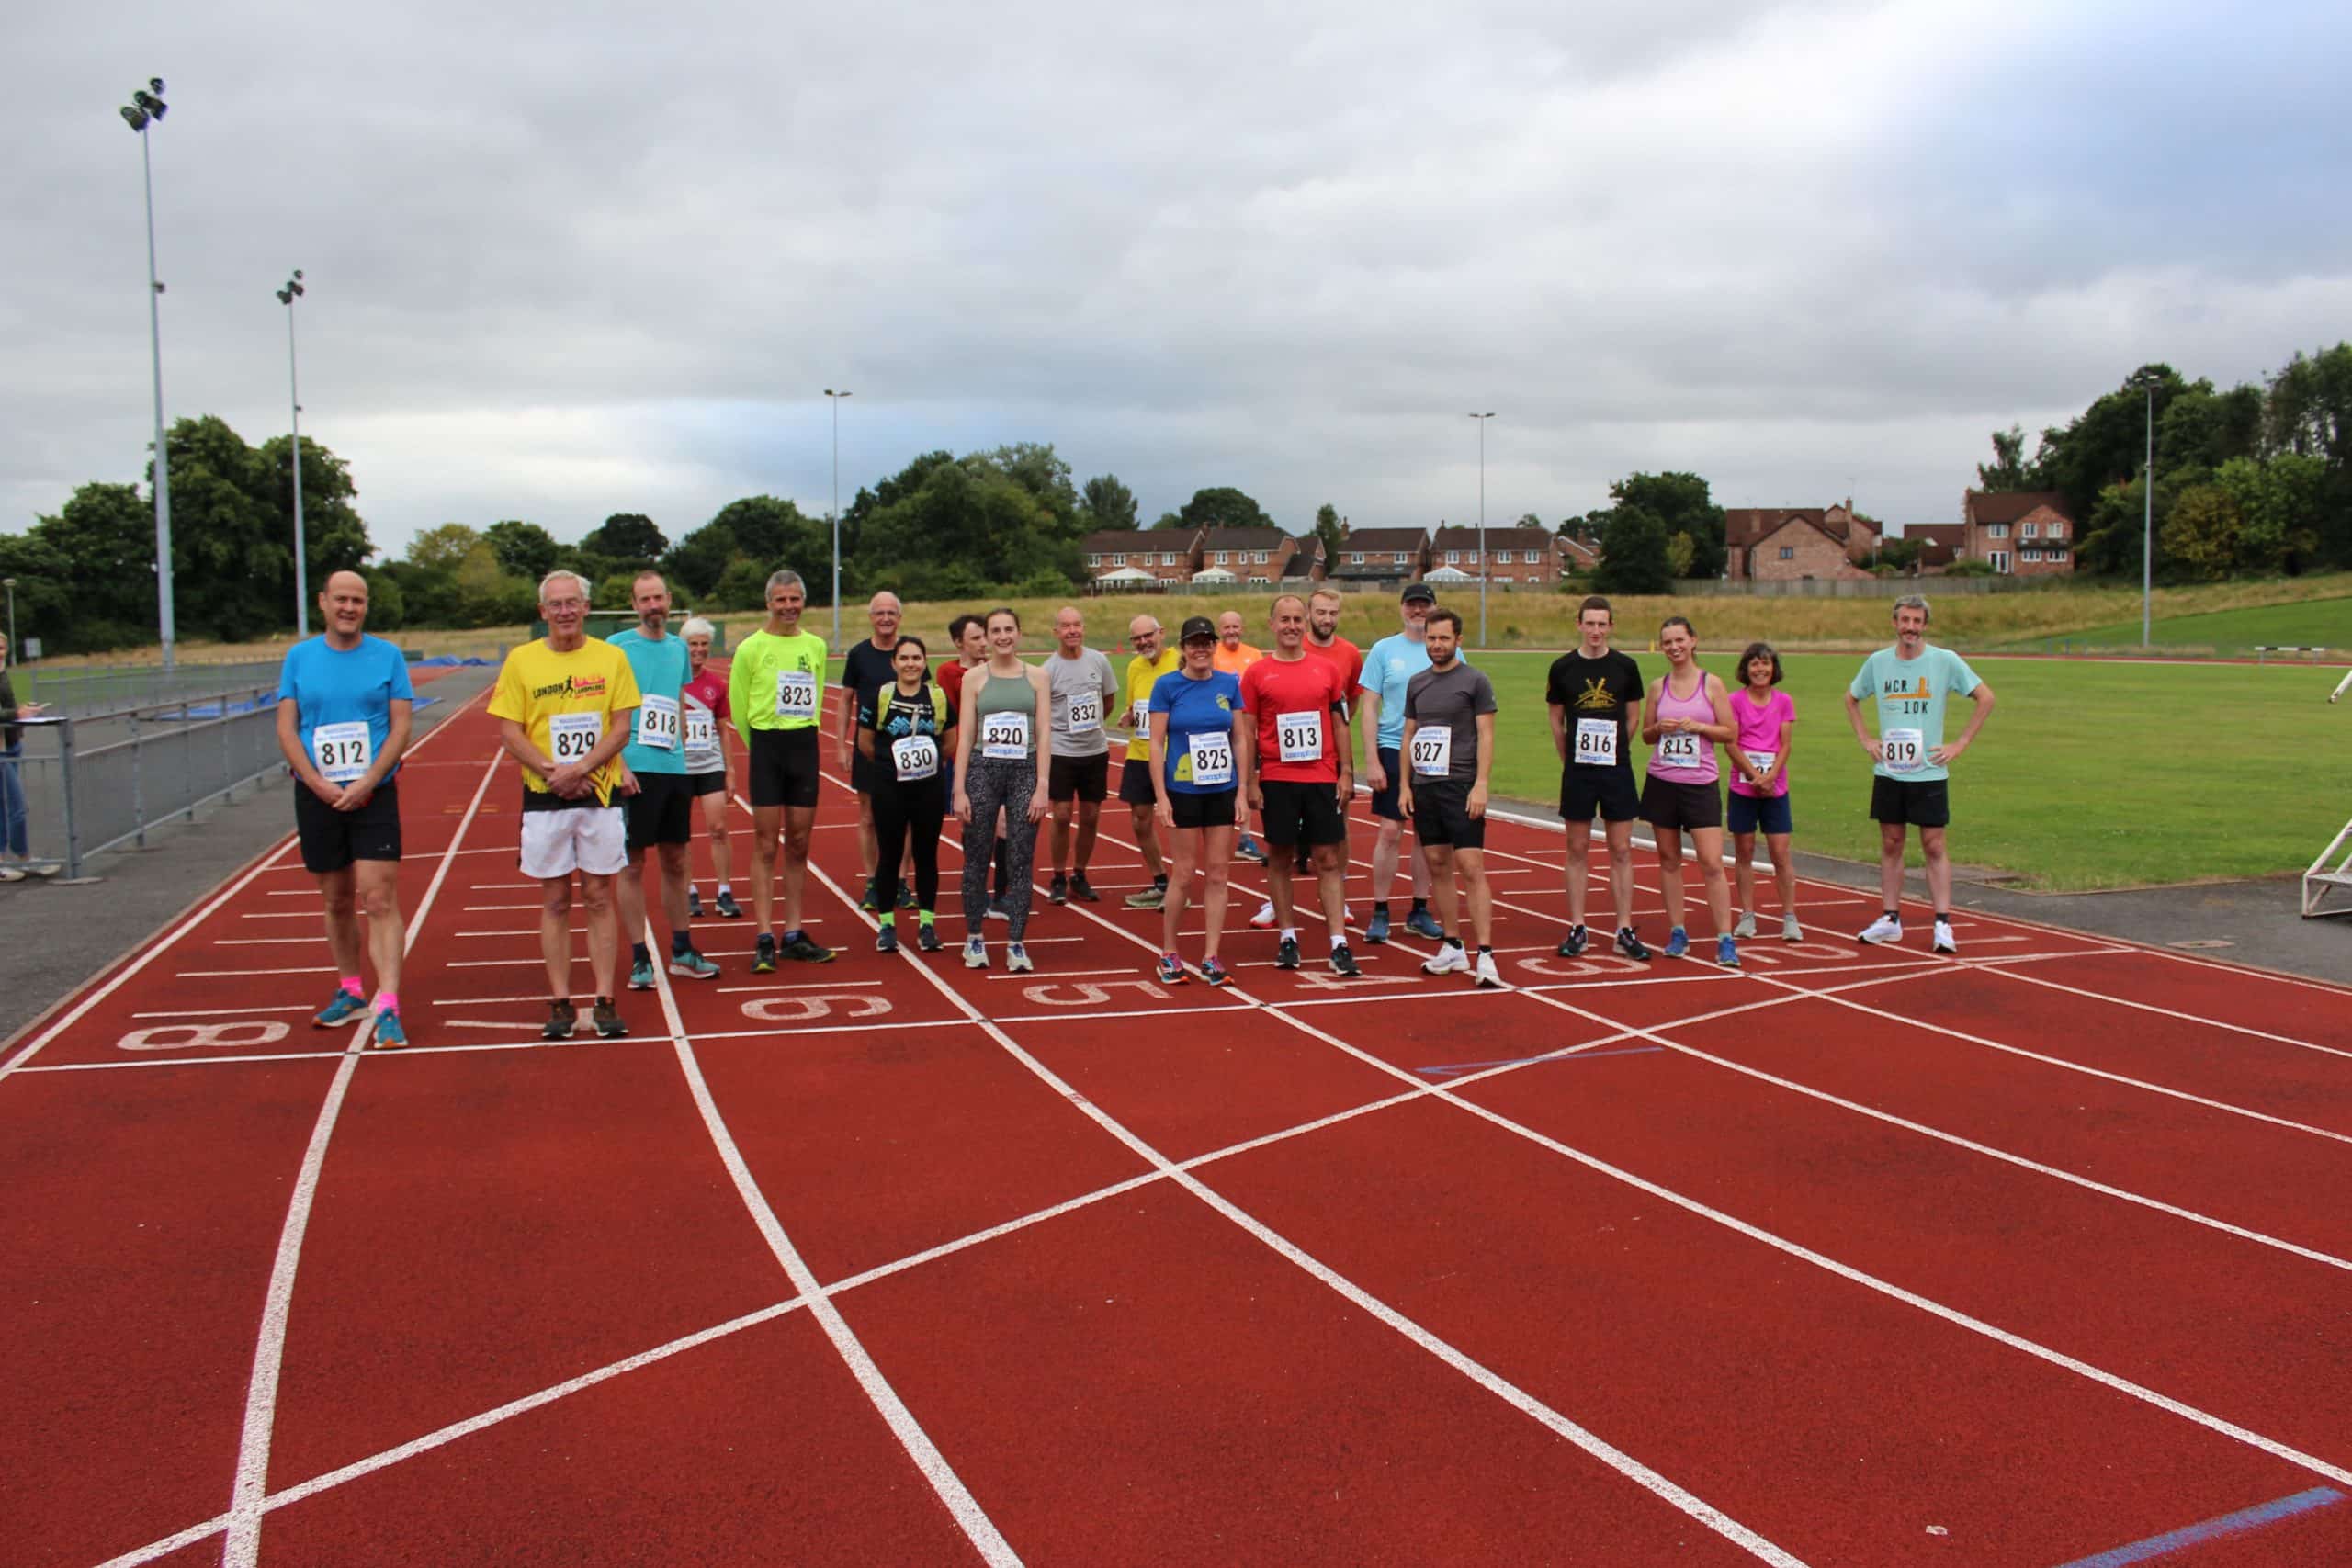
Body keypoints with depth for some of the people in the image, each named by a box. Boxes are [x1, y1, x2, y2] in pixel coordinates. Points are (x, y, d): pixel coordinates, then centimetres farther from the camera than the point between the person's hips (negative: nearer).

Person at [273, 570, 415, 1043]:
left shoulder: (388, 656, 1)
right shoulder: (299, 657, 6)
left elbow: (401, 727, -3)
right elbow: (286, 728, 3)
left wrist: (365, 784, -14)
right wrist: (321, 785, -10)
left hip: (374, 795, -2)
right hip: (317, 796, 3)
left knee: (379, 900, -10)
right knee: (336, 901, 12)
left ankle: (387, 1007, -12)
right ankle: (350, 991, 28)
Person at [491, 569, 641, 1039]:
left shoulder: (611, 657, 2)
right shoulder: (521, 660, 2)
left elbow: (622, 727, -2)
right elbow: (509, 732, -1)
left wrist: (579, 769, -15)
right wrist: (552, 772, -15)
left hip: (599, 793, 0)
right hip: (544, 797, 0)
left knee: (599, 898, 4)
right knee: (555, 902, 5)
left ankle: (604, 1001, 8)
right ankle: (560, 1003, 11)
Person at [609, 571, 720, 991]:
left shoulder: (679, 648, 12)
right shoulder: (617, 646, -4)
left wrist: (681, 754, 14)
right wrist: (619, 765, -16)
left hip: (674, 769, 5)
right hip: (635, 770, -5)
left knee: (675, 862, 12)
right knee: (634, 865, 0)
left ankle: (682, 951, 22)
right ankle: (639, 959, 7)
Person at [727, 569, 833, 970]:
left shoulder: (816, 646, 9)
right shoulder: (751, 647, -4)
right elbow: (738, 707, 0)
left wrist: (801, 737, 10)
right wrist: (764, 745, 5)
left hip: (805, 745, 4)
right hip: (766, 746, -4)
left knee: (799, 845, 7)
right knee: (766, 847, -3)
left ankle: (793, 935, 15)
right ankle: (764, 940, -1)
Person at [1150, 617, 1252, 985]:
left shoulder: (1229, 683, 3)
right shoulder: (1167, 685, -5)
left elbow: (1239, 739, 7)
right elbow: (1156, 743, -5)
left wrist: (1243, 790, 2)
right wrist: (1161, 796, -10)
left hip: (1223, 790, 3)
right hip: (1183, 791, -3)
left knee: (1218, 874, 5)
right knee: (1183, 875, 2)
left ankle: (1210, 958, 12)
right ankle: (1168, 955, 17)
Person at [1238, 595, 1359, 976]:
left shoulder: (1328, 670, 6)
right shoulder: (1256, 673, 1)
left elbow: (1340, 725, 10)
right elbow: (1247, 733, 2)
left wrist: (1346, 773, 4)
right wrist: (1249, 783, -3)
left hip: (1322, 778, 1)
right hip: (1276, 780, -1)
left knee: (1328, 860, 1)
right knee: (1280, 858, 6)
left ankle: (1339, 943, 1)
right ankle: (1287, 937, 16)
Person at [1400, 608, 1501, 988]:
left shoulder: (1475, 681, -3)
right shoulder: (1417, 683, 13)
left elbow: (1485, 736, -6)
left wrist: (1480, 785, -14)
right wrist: (1404, 784, 9)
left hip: (1460, 787, -6)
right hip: (1424, 787, 6)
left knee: (1471, 868, -10)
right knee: (1438, 866, 9)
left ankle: (1485, 955, -11)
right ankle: (1453, 948, 18)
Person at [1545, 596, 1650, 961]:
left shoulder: (1625, 667, 2)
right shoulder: (1563, 668, 1)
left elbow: (1633, 719, 8)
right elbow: (1556, 722, 8)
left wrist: (1613, 754, 8)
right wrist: (1572, 761, 9)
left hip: (1617, 770, 0)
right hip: (1577, 772, 0)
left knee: (1621, 851, 3)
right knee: (1578, 850, 5)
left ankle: (1625, 931, 8)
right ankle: (1577, 930, 11)